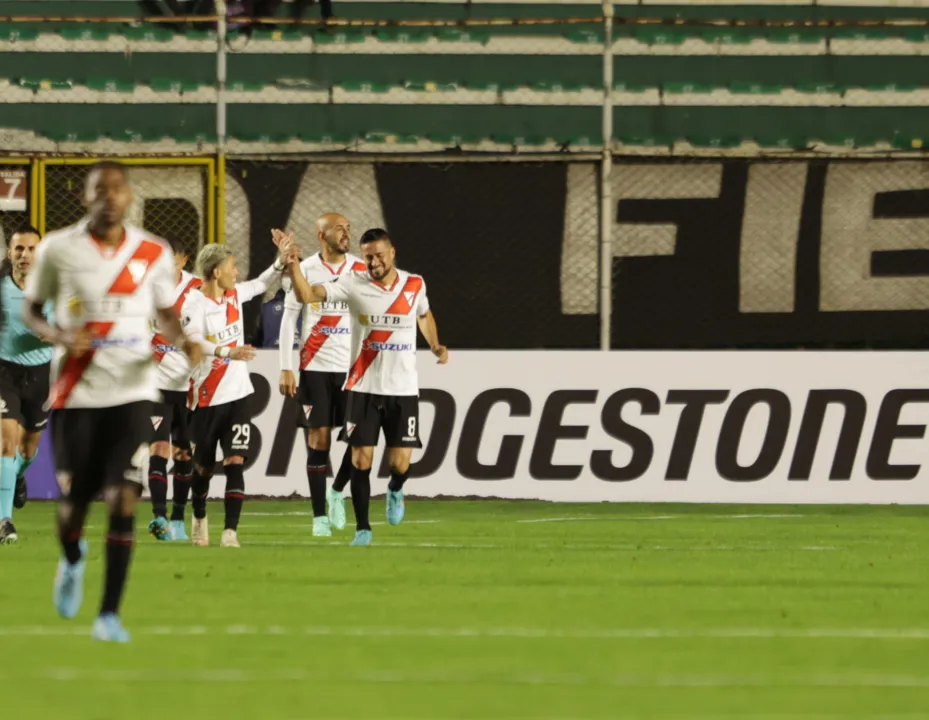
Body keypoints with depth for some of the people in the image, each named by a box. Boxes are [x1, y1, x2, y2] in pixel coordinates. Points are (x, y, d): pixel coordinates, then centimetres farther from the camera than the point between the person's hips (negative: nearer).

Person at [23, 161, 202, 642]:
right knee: (74, 499, 4)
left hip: (131, 392, 0)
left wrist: (182, 342, -7)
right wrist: (60, 337, -14)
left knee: (123, 499, -12)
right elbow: (31, 311, 7)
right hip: (75, 392, 0)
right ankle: (72, 560, 41)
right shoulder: (58, 249, -1)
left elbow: (165, 314, 15)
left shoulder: (153, 254, 3)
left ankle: (110, 615, -7)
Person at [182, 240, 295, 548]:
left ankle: (231, 532, -12)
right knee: (204, 466, 10)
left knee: (235, 463, -9)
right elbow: (192, 341, -33)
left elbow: (260, 284, 29)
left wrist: (280, 263, 16)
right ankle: (199, 518, 37)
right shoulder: (195, 303, -15)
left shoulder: (234, 294, 6)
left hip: (238, 394, 4)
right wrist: (227, 352, -47)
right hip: (208, 396, -4)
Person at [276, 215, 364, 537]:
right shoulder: (304, 269, -1)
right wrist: (286, 368, -4)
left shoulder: (360, 269, 4)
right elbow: (288, 319, 1)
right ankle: (319, 516, 4)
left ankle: (337, 491, 19)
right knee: (319, 439, -2)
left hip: (352, 366, 2)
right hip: (315, 367, -2)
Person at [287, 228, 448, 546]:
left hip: (403, 389, 1)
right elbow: (307, 295, -18)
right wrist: (293, 265, -34)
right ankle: (362, 528, 11)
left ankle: (395, 491, 33)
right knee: (360, 459, -3)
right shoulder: (353, 284, -6)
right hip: (363, 388, -1)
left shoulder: (414, 284, 1)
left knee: (400, 462, -3)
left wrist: (435, 345, 7)